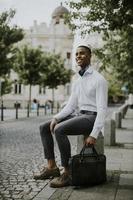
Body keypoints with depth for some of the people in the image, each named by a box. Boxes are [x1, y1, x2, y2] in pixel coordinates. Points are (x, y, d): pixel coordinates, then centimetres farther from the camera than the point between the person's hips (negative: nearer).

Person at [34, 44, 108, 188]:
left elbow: (102, 109, -17)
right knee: (44, 128, 1)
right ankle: (52, 167, -2)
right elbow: (70, 106, 13)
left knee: (59, 130, -31)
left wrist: (94, 135, -24)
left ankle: (67, 173, -23)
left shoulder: (98, 79, -11)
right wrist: (55, 118, -5)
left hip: (92, 117, -9)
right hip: (79, 116, 9)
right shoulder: (77, 82, 15)